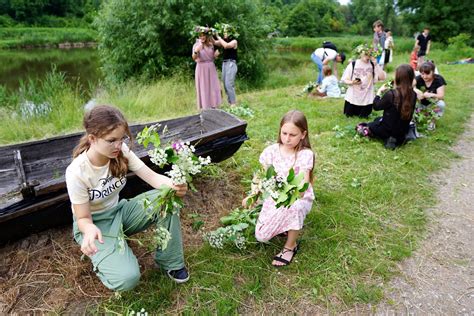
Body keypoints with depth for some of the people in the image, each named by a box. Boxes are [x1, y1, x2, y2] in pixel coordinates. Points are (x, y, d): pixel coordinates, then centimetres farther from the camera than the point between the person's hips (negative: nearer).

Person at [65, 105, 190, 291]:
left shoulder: (121, 151, -15)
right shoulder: (77, 172, -26)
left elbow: (151, 176, -18)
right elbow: (83, 218, -18)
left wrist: (173, 185, -41)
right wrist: (91, 231, -43)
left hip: (119, 211, 5)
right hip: (94, 225, -5)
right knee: (127, 278, -27)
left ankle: (170, 262, -4)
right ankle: (101, 257, 10)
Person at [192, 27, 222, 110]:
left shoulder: (211, 44, 7)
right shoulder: (196, 45, -5)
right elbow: (194, 58, -18)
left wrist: (216, 54, -6)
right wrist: (196, 51, -38)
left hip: (211, 68, 4)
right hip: (201, 69, -4)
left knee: (213, 87, 4)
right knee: (203, 88, -2)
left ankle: (213, 106, 14)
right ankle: (205, 107, 4)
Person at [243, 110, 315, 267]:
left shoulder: (305, 154, -19)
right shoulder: (271, 151, -10)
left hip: (299, 198, -2)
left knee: (295, 207, -39)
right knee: (261, 236, -13)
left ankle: (290, 245, -10)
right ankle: (282, 223, 21)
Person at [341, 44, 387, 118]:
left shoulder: (373, 65, -3)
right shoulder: (353, 64, -6)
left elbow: (382, 77, -13)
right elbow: (344, 79, -3)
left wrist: (375, 64, -17)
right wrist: (352, 82, -23)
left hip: (367, 98, 1)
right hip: (352, 97, 0)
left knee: (363, 116, 10)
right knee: (349, 115, 11)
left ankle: (362, 113, 43)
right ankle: (354, 110, 43)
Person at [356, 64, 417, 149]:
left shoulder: (391, 94, -26)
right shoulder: (413, 95, -9)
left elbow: (376, 106, -12)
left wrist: (379, 91, 2)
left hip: (388, 129, -4)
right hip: (403, 131, 4)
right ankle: (397, 138, 9)